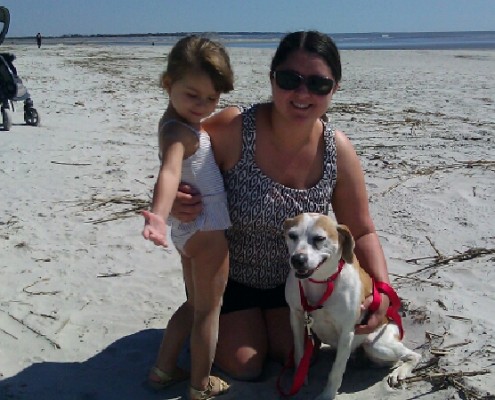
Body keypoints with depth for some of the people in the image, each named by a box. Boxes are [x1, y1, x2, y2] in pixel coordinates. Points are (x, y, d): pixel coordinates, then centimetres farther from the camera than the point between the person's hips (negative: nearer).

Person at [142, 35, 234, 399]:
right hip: (206, 229, -10)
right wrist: (159, 215, -57)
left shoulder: (178, 121, 7)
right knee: (209, 309, 6)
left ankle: (164, 369, 31)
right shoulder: (179, 132, -23)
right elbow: (169, 173, -42)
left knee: (195, 303, 23)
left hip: (189, 228, 10)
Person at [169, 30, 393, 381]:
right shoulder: (232, 128, -30)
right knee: (245, 368, 1)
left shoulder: (338, 151, -18)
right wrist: (175, 201, -37)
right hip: (228, 274, -3)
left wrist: (383, 289, -23)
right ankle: (216, 324, 32)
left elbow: (361, 232, -8)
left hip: (292, 276, 3)